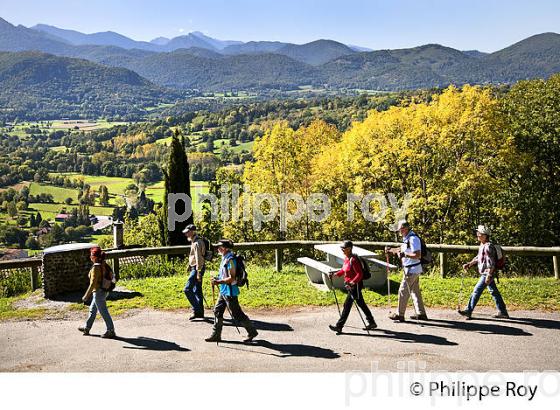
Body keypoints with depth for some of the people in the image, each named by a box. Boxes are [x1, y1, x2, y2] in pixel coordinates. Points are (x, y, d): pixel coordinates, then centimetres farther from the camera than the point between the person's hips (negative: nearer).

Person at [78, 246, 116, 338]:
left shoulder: (95, 268, -22)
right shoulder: (104, 265, 3)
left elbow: (93, 283, -23)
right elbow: (110, 273, 9)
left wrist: (86, 296, -15)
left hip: (98, 292, -10)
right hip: (104, 291, 10)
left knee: (104, 312, 1)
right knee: (92, 310, 23)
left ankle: (111, 332, 9)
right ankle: (87, 328, 38)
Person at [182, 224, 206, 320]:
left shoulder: (197, 243, -16)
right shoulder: (195, 241, 16)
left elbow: (198, 259, -21)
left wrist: (198, 273, -24)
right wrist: (190, 266, 23)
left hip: (197, 269, -10)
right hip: (195, 268, 10)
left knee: (187, 289, -12)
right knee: (197, 291, 13)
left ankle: (196, 310, -9)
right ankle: (200, 312, 19)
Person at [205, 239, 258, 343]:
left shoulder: (230, 260, -20)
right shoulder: (225, 259, 11)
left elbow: (231, 278, -23)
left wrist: (218, 282, -23)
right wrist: (217, 279, 9)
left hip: (230, 292, -10)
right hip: (224, 291, 10)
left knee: (236, 314, -1)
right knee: (217, 311, 11)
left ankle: (252, 332, 13)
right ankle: (216, 335, 19)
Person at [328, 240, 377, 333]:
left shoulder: (353, 260, -21)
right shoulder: (346, 258, 8)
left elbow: (360, 274, -23)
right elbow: (343, 270, 20)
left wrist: (353, 282, -34)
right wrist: (335, 274, 10)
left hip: (355, 285, -10)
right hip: (349, 285, 10)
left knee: (347, 305, -6)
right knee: (361, 304, 17)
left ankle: (339, 326, -2)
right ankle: (372, 323, 29)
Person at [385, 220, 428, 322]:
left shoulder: (413, 239, -21)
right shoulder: (407, 238, 11)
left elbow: (418, 255, -27)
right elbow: (403, 249, 27)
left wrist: (404, 255, -25)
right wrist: (390, 250, 16)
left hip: (411, 270, -10)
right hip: (413, 269, 10)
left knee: (403, 291, -1)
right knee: (415, 291, 16)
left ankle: (400, 315, 8)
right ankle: (421, 313, 23)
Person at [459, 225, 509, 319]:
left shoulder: (488, 247, -18)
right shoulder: (482, 246, 12)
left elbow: (491, 263, -21)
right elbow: (478, 258, 24)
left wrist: (488, 275, -22)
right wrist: (469, 264, 17)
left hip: (487, 273, -10)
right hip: (485, 273, 10)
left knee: (477, 291, -6)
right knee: (494, 292, 14)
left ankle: (468, 311, 1)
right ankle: (503, 312, 21)